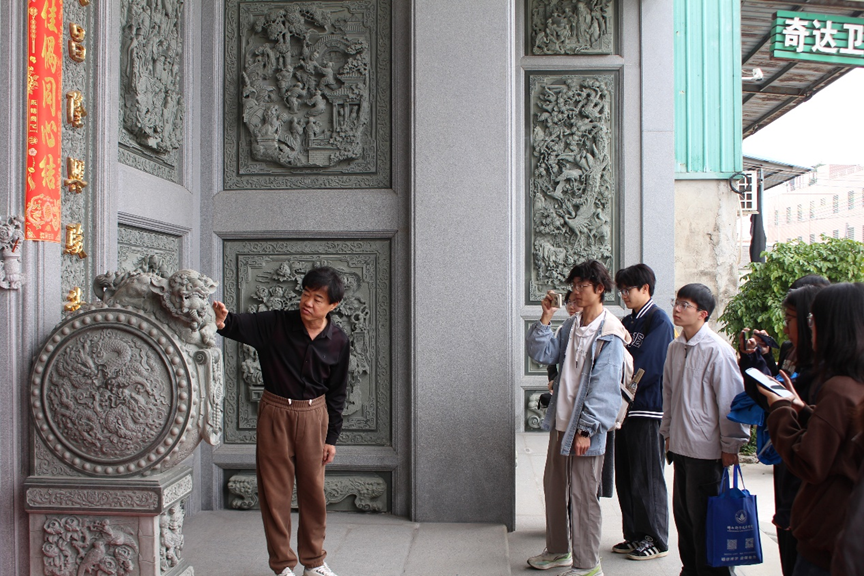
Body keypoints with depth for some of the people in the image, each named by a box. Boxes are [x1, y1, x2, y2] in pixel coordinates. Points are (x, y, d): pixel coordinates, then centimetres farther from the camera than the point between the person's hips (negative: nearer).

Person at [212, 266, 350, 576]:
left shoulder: (338, 342, -5)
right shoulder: (276, 324, -10)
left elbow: (336, 393, 3)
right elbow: (240, 325, -20)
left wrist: (331, 437, 5)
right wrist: (223, 320, -45)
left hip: (313, 415, 1)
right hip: (274, 414, -1)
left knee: (313, 490, 11)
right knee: (274, 492, 6)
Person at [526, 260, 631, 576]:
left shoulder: (610, 335, -14)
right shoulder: (571, 325, 9)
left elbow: (603, 388, -17)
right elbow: (542, 353, 6)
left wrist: (585, 429, -18)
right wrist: (545, 318, -2)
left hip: (585, 426, -8)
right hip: (561, 420, 8)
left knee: (583, 495, 1)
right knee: (553, 488, 17)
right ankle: (557, 550, 34)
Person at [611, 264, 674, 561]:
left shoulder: (659, 321, -9)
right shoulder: (627, 322, 16)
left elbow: (646, 367, -17)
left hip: (648, 410, -8)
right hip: (626, 408, 8)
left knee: (647, 479, 0)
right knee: (625, 477, 11)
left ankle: (656, 541, 11)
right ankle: (635, 535, 22)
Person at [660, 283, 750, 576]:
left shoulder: (717, 350, -15)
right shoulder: (674, 347, 7)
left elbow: (731, 399, -13)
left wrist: (730, 446, -10)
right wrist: (668, 433, 18)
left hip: (707, 450, -7)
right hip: (680, 447, 7)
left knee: (704, 519, 3)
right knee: (683, 514, 15)